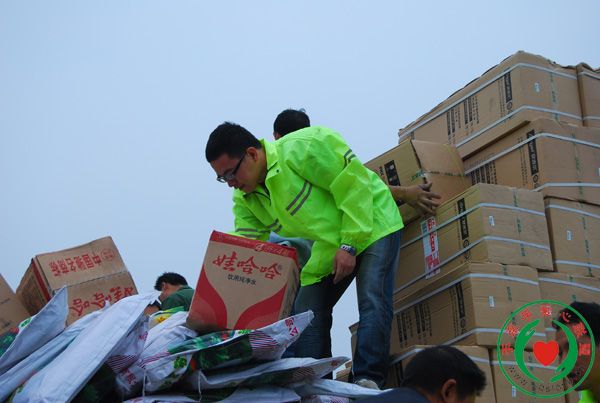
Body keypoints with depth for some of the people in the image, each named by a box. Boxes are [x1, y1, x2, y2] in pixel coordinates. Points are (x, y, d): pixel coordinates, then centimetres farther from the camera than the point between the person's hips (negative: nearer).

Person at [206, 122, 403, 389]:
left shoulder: (301, 149, -28)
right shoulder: (244, 199, -4)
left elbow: (355, 183, -27)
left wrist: (350, 244, -26)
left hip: (371, 225, -7)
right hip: (327, 251, 8)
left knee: (372, 300, -20)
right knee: (306, 312, 2)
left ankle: (368, 380, -19)